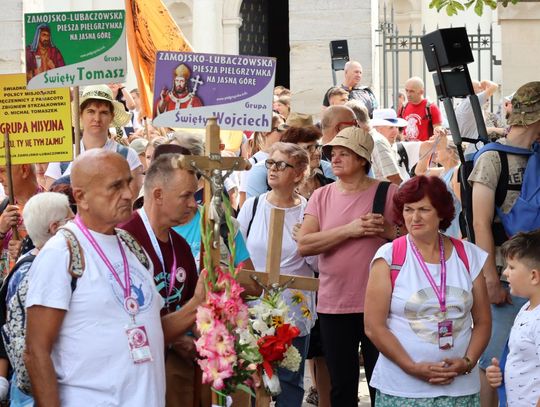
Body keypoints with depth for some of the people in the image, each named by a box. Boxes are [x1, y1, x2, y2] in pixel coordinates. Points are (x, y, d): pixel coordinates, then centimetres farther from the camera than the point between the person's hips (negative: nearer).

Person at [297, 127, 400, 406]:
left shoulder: (387, 193, -2)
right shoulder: (321, 196, 5)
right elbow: (304, 245, -7)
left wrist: (387, 230, -19)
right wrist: (349, 230, -16)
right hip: (333, 305, 2)